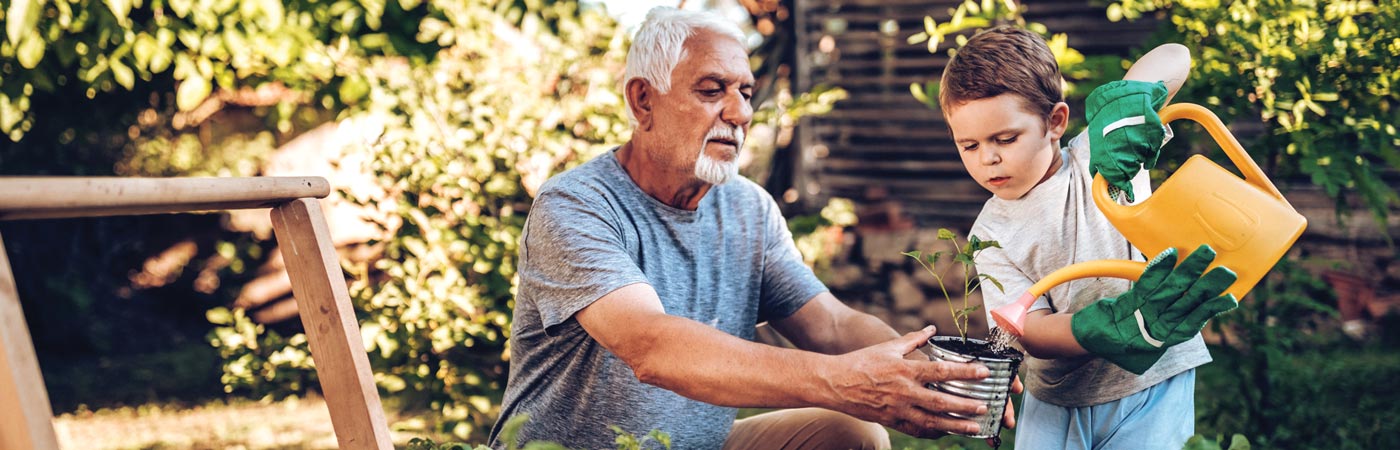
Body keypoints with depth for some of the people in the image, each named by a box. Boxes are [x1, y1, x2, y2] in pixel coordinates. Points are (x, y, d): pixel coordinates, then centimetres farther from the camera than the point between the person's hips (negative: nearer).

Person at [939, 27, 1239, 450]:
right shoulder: (992, 234, -2)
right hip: (1056, 401, 2)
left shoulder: (1104, 159, -5)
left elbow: (1173, 57, -11)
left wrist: (1124, 98, -33)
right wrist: (1115, 325, -35)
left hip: (1151, 384, -2)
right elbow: (1031, 333, -15)